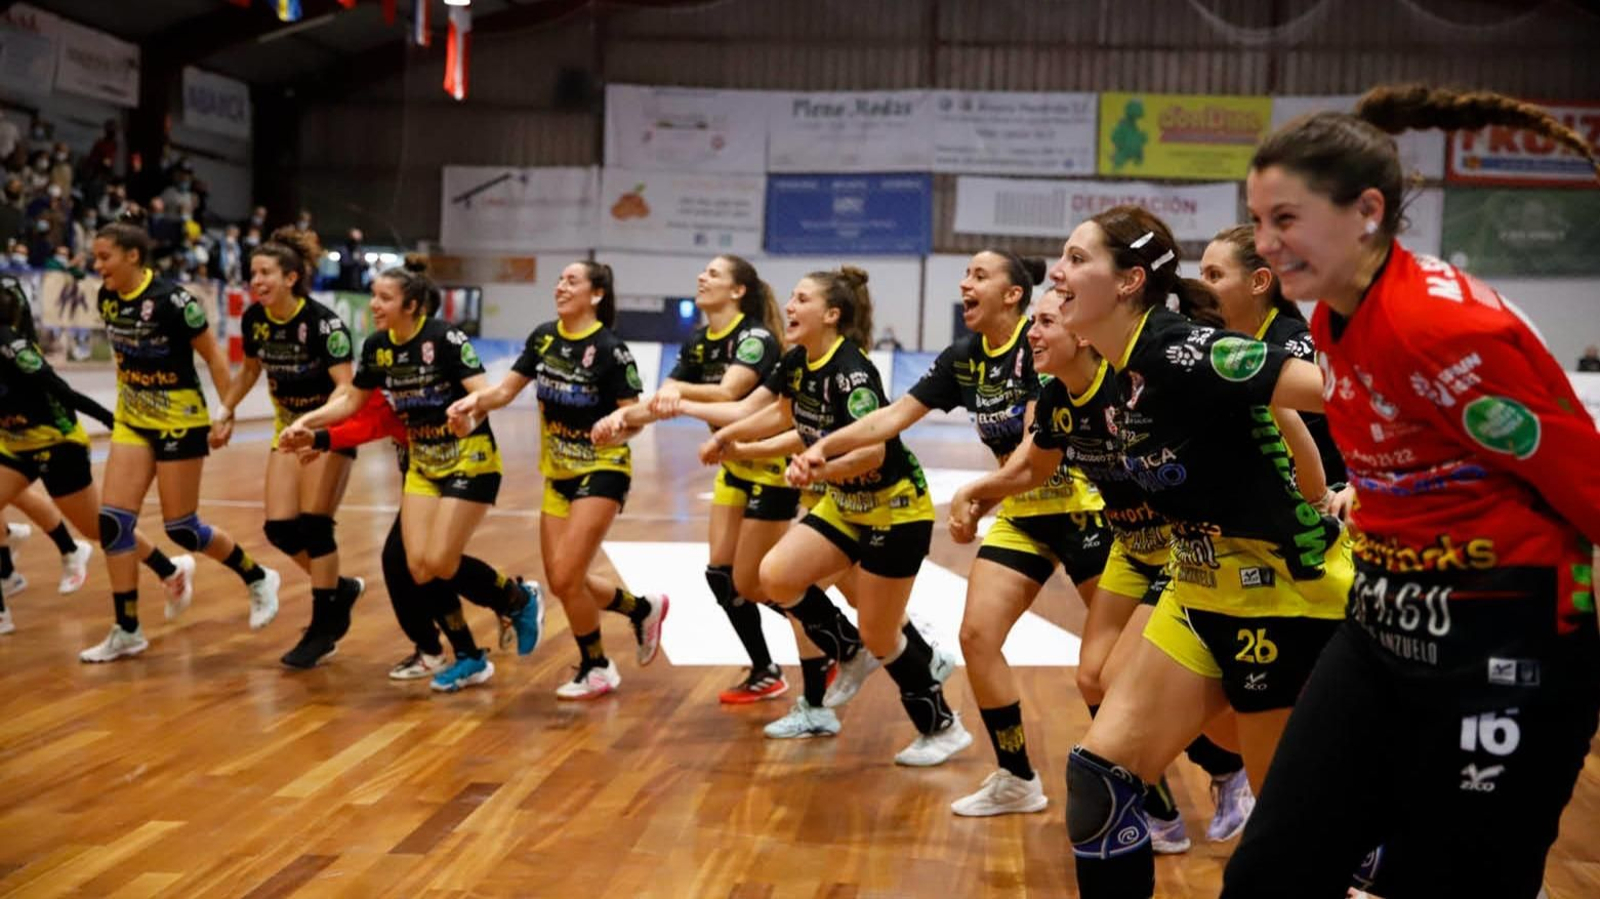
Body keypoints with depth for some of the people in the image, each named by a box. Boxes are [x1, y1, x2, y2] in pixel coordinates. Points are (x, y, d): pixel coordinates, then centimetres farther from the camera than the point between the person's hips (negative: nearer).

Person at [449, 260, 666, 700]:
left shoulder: (609, 349, -17)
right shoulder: (543, 337, 1)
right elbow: (506, 389, 2)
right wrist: (474, 401, -17)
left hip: (601, 471, -7)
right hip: (559, 472, 7)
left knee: (566, 578, -12)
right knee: (562, 581, 7)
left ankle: (596, 669, 10)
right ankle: (643, 609, 31)